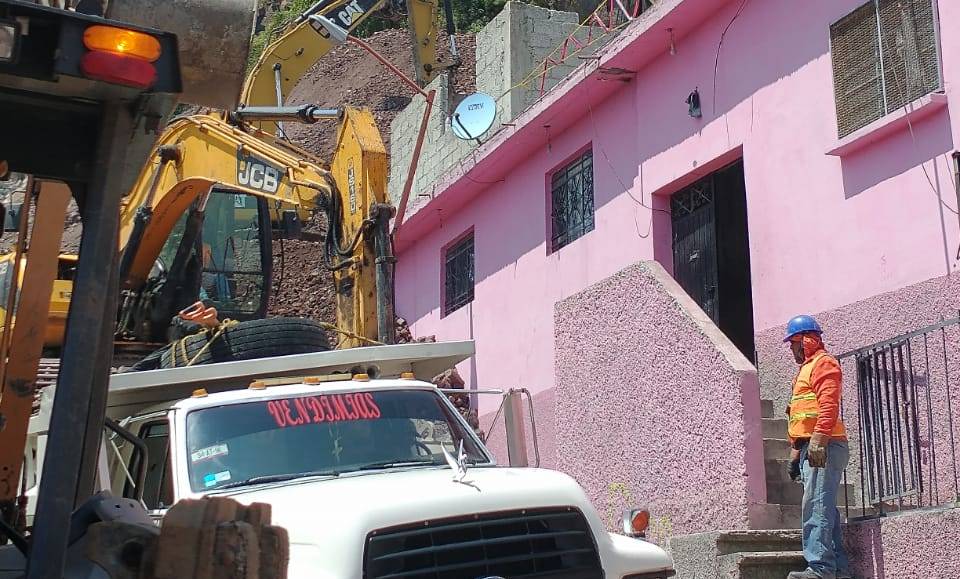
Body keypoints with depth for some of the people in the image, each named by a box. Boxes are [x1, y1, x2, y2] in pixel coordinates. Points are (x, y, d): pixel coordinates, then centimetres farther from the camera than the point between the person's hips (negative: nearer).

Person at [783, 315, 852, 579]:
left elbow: (828, 405, -18)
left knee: (816, 507, -17)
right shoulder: (807, 368, 29)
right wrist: (796, 453, 25)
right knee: (824, 509, 8)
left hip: (823, 447, -10)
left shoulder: (823, 363, -2)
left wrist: (818, 439, -28)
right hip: (810, 449, 10)